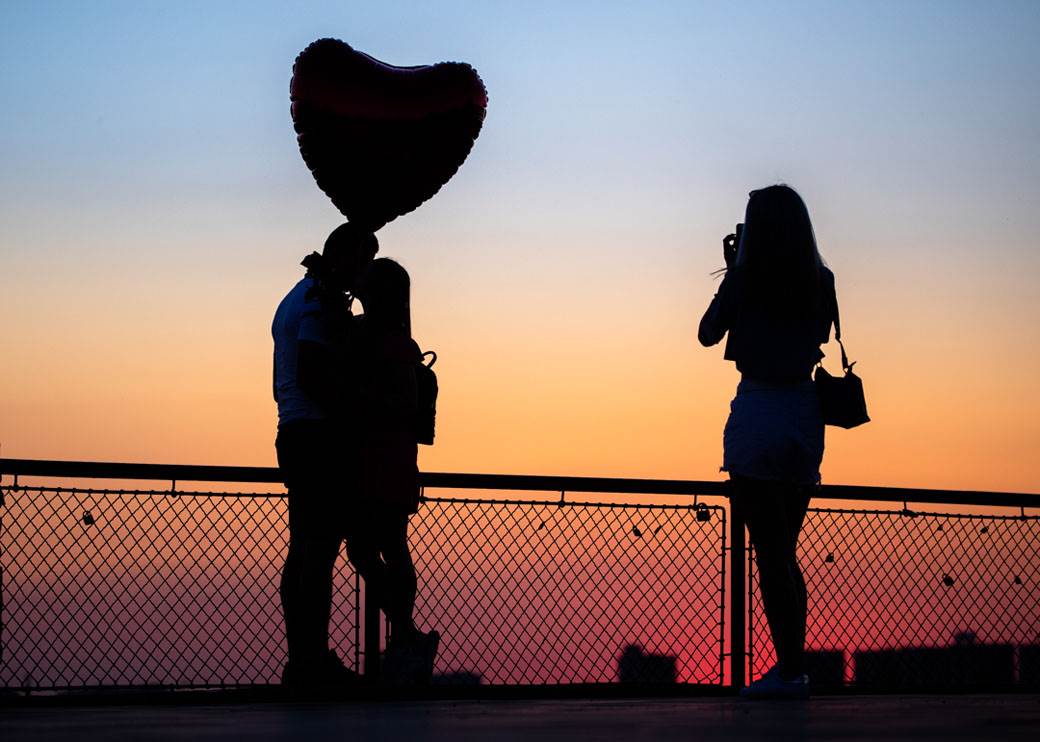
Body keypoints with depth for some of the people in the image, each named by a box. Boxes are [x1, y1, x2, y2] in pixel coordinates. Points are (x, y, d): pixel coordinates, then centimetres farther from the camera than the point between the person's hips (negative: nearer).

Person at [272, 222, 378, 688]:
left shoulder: (293, 300, 22)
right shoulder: (323, 301, -11)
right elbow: (312, 376, -22)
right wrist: (356, 417, -15)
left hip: (293, 435, 10)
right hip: (324, 436, -10)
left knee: (302, 551, 10)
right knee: (321, 550, -11)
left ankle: (302, 662, 12)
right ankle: (312, 662, -13)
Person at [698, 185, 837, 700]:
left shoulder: (745, 278, -7)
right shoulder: (821, 281, 4)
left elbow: (708, 334, 6)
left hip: (757, 414, -5)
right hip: (806, 415, 5)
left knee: (769, 550, -3)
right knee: (784, 550, 15)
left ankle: (789, 670, -7)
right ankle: (793, 666, 15)